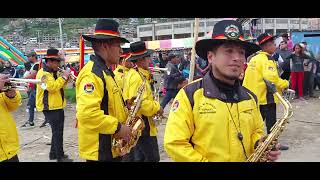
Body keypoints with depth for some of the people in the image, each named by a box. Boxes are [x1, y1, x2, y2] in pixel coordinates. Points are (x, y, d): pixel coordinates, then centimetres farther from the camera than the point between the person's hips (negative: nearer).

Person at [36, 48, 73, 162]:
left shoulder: (52, 72, 14)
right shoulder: (43, 73, -16)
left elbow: (59, 86, 19)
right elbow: (52, 87, -28)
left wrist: (66, 79, 2)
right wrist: (63, 77, -20)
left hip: (57, 106, 10)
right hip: (50, 107, -10)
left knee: (57, 130, 17)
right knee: (58, 131, -5)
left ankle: (53, 153, 29)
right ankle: (60, 157, 4)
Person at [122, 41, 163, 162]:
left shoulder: (135, 73, 13)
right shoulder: (137, 77, -19)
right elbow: (138, 102, -27)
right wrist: (157, 108, -14)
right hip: (142, 124, -11)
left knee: (140, 156, 20)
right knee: (153, 157, -4)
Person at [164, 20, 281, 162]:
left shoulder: (249, 98, 1)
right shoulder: (190, 95, -17)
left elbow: (256, 132, 13)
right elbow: (174, 143, -19)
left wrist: (261, 146, -7)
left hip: (247, 158, 5)